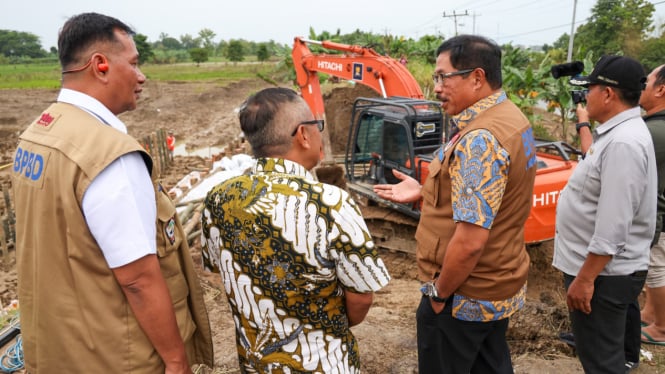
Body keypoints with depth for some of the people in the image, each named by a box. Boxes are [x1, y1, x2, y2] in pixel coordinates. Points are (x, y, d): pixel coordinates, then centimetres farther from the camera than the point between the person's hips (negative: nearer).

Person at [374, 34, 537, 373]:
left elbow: (470, 241, -30)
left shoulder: (479, 140, -27)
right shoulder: (509, 117, 5)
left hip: (464, 295, -9)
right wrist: (423, 192, 8)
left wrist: (439, 293, -15)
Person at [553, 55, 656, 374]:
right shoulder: (617, 132, 9)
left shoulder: (623, 143, -26)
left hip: (603, 274, -10)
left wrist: (585, 279, -24)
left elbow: (613, 226, -28)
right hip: (597, 268, 10)